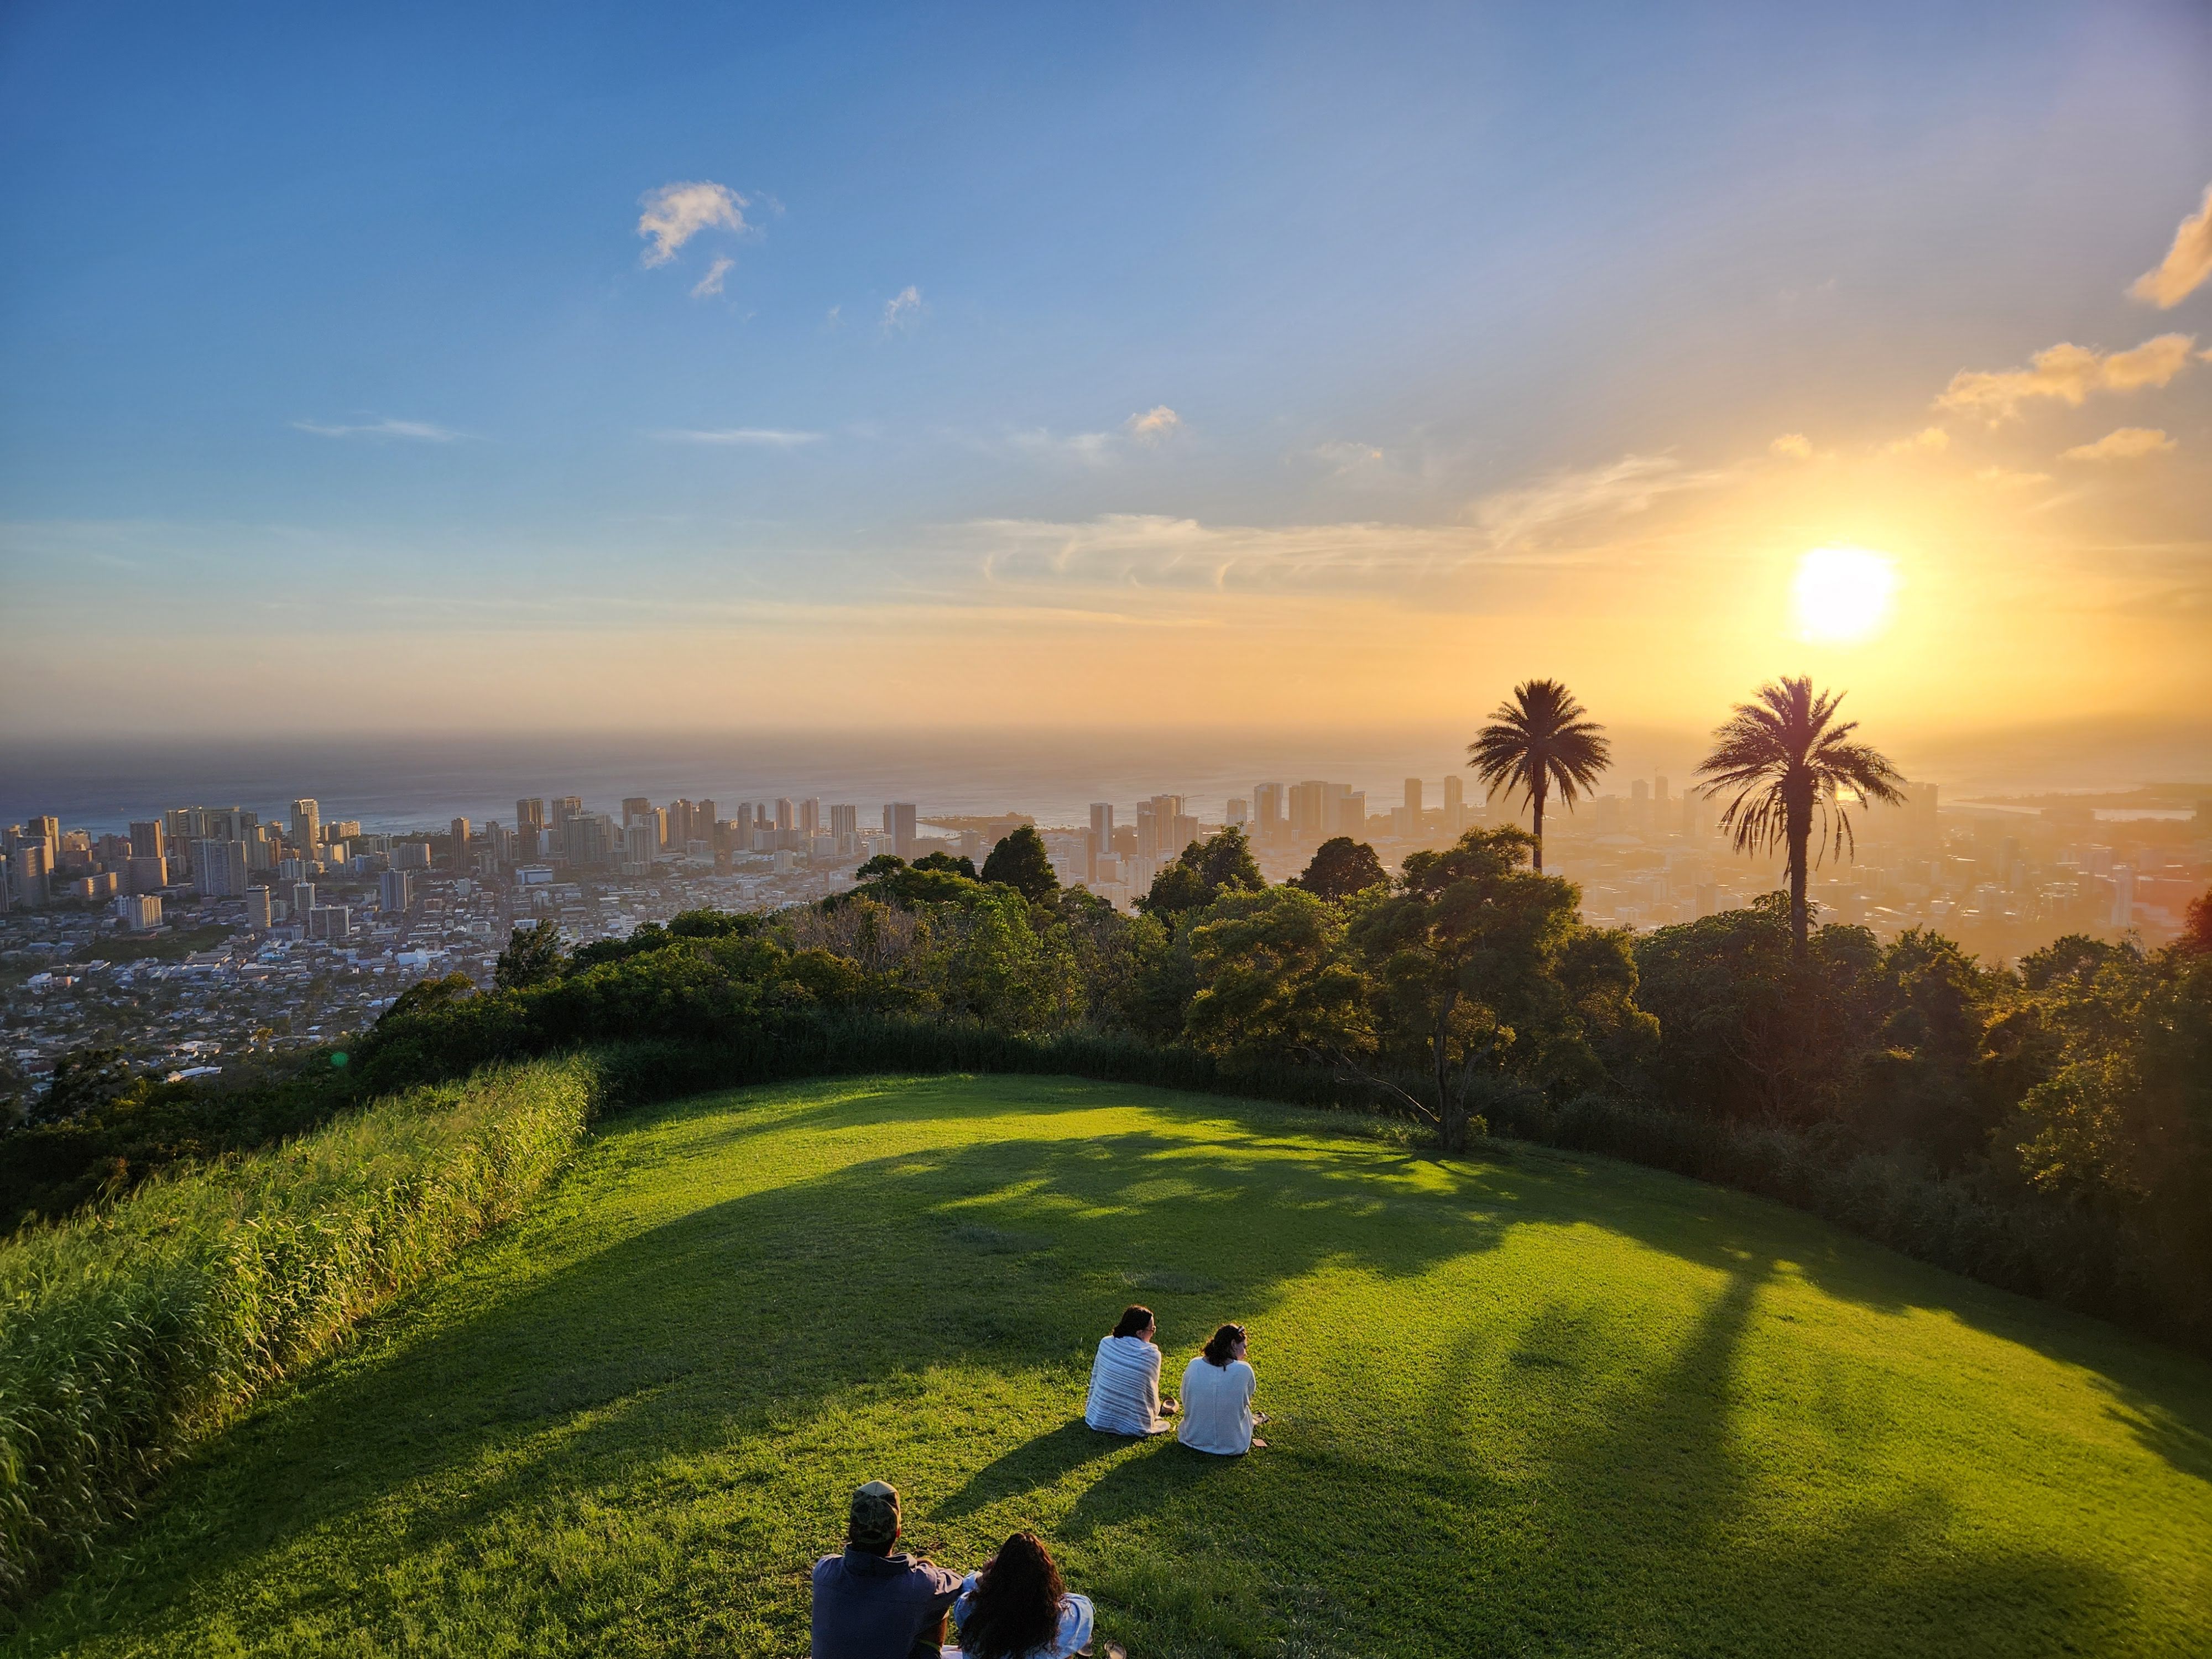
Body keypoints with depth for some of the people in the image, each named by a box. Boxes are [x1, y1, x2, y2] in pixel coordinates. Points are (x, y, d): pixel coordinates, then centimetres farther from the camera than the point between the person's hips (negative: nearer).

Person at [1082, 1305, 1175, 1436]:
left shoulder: (1105, 1343, -9)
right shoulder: (1152, 1355, -18)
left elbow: (1095, 1377, 5)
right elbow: (1152, 1392, -4)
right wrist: (1156, 1410, 17)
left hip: (1099, 1419, 2)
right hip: (1135, 1425, -2)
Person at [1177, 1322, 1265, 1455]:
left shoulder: (1194, 1366, -10)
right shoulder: (1244, 1371, -18)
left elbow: (1185, 1401, 5)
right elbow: (1247, 1399, 2)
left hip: (1193, 1440, 3)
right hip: (1233, 1447, -3)